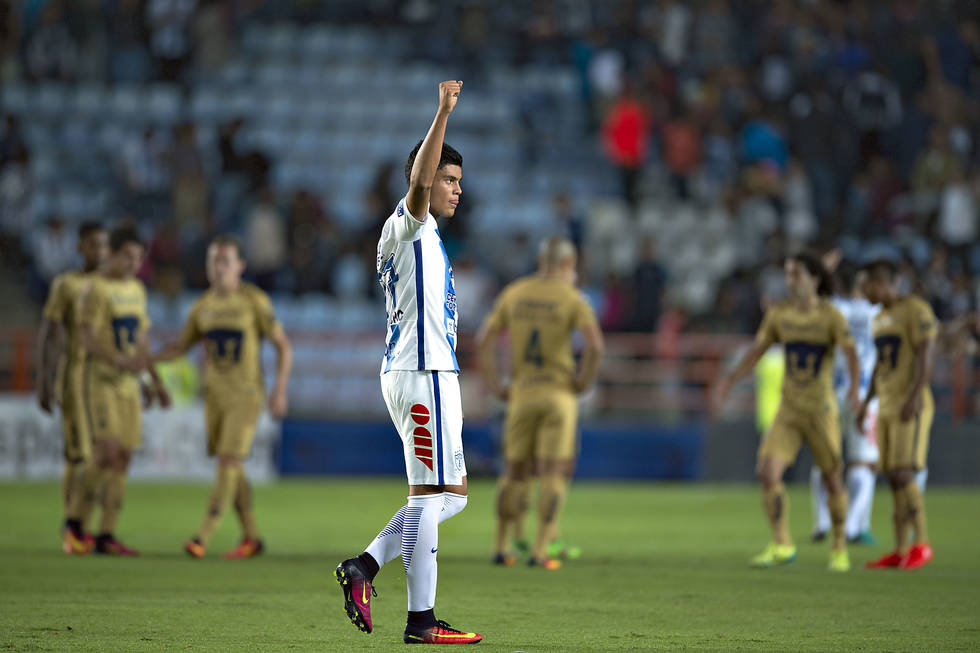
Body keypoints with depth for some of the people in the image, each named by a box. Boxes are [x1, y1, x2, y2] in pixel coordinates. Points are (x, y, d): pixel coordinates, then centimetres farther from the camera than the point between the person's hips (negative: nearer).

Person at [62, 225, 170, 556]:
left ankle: (106, 536, 3)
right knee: (107, 452, -17)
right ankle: (76, 520, 0)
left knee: (123, 457, 1)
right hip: (100, 380, -7)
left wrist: (157, 382, 18)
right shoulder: (96, 289, -10)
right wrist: (121, 359, -33)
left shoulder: (137, 289, 14)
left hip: (128, 383, 7)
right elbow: (87, 338, -19)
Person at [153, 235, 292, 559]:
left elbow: (283, 345, -6)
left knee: (228, 463, -13)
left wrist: (280, 390, -14)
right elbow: (181, 347, 15)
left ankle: (202, 538, -16)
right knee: (231, 469, 7)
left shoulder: (255, 300, -9)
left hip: (246, 396, -5)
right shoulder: (203, 305, 5)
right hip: (215, 395, 5)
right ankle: (251, 537, 19)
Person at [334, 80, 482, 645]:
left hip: (428, 372, 10)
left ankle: (365, 566, 8)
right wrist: (443, 114, -37)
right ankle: (421, 620, -7)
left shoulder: (425, 237, 23)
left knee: (452, 493, 11)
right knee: (431, 493, -8)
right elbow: (419, 183, -28)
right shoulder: (410, 226, -6)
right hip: (423, 372, -10)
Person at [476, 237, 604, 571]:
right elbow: (595, 344, -20)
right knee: (554, 474, -1)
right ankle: (540, 551, -11)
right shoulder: (572, 298, -5)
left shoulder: (513, 293, 6)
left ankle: (501, 547, 15)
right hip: (559, 393, -3)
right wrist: (584, 381, -6)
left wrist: (495, 386, 7)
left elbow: (483, 340, 2)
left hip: (522, 393, 3)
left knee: (515, 470, 15)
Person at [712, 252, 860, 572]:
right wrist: (729, 380, 6)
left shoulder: (830, 315, -10)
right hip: (788, 410, 3)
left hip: (821, 410, -3)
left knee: (832, 479, 6)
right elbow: (757, 350, 14)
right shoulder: (779, 312, 3)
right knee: (767, 473, -13)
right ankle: (781, 546, -3)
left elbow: (851, 353, -23)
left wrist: (855, 386, -41)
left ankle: (839, 548, 25)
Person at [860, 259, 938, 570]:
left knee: (903, 475, -16)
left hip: (912, 407, -9)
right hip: (888, 408, 9)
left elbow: (926, 354, -18)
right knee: (894, 478, 6)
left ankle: (922, 543, -8)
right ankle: (900, 551, 7)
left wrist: (914, 397, -26)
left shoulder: (915, 310, -11)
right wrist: (867, 402, 17)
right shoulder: (881, 319, 17)